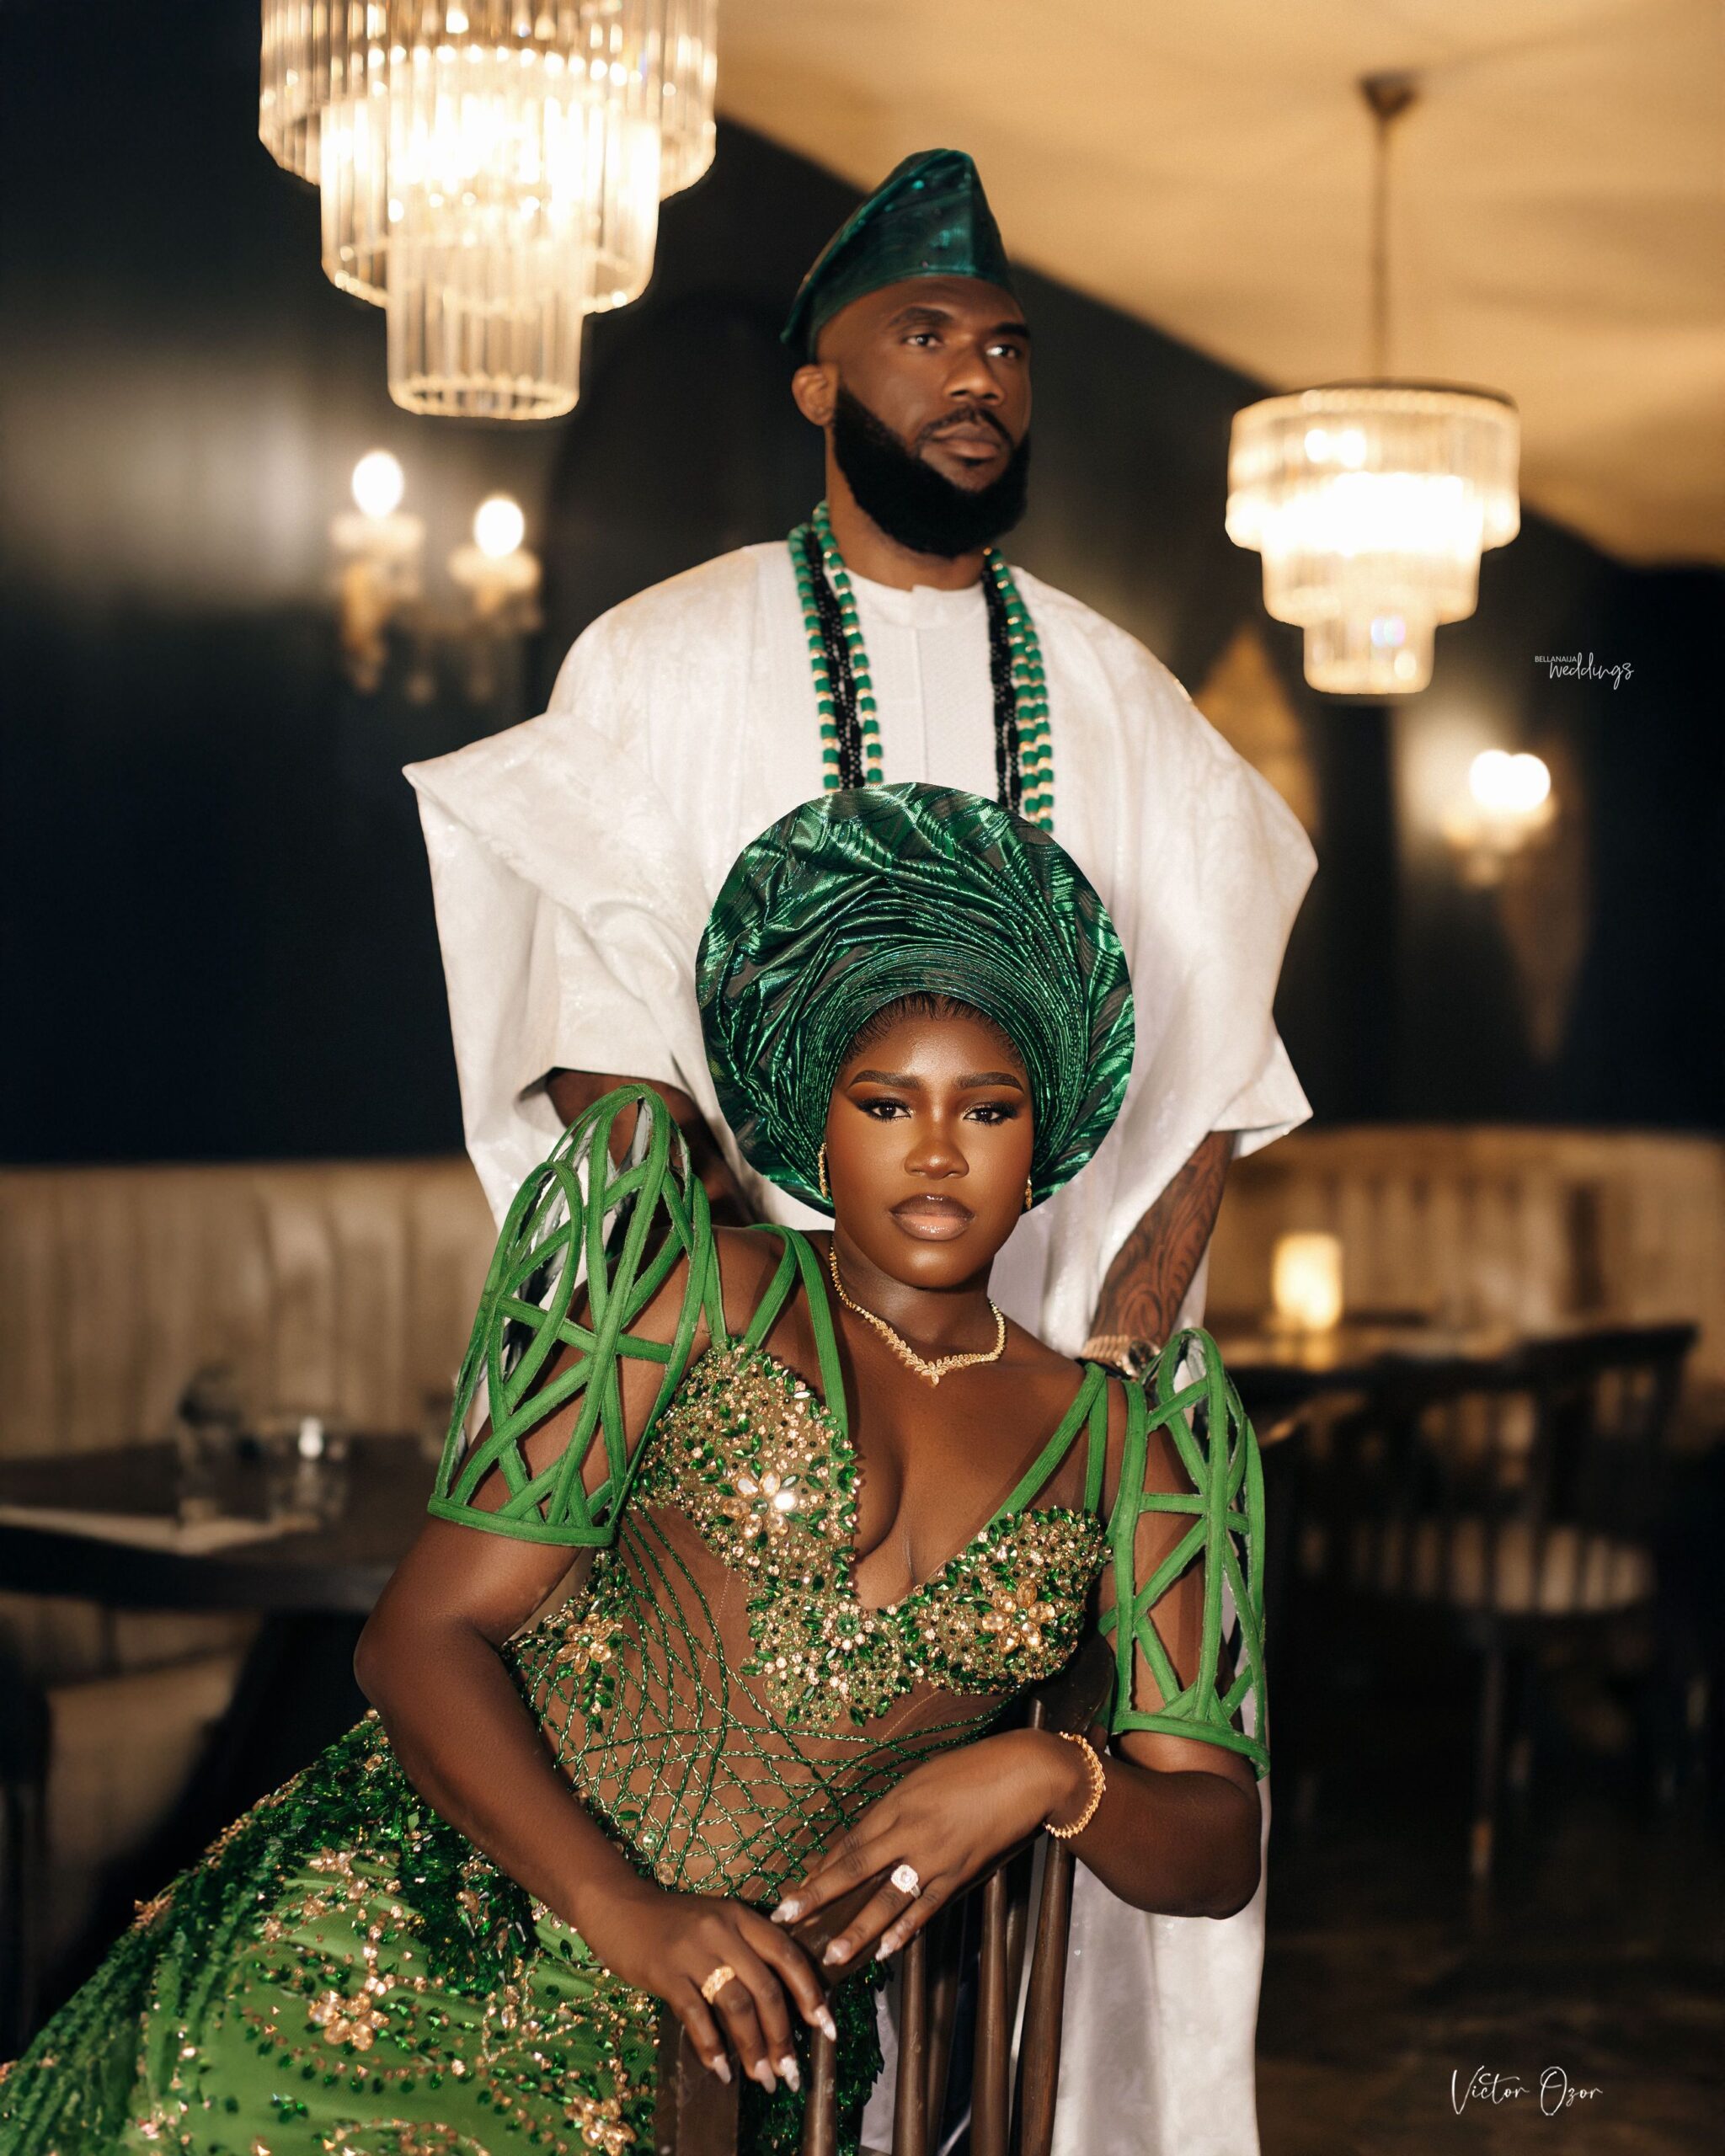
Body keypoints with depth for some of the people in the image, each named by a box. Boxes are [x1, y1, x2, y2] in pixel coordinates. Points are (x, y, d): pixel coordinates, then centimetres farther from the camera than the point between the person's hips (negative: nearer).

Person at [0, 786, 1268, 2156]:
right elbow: (429, 1633, -2)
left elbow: (1216, 1852, 11)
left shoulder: (1115, 1438, 11)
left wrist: (1048, 1773, -11)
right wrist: (626, 1911, -17)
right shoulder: (707, 1296, 4)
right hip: (420, 1925, -1)